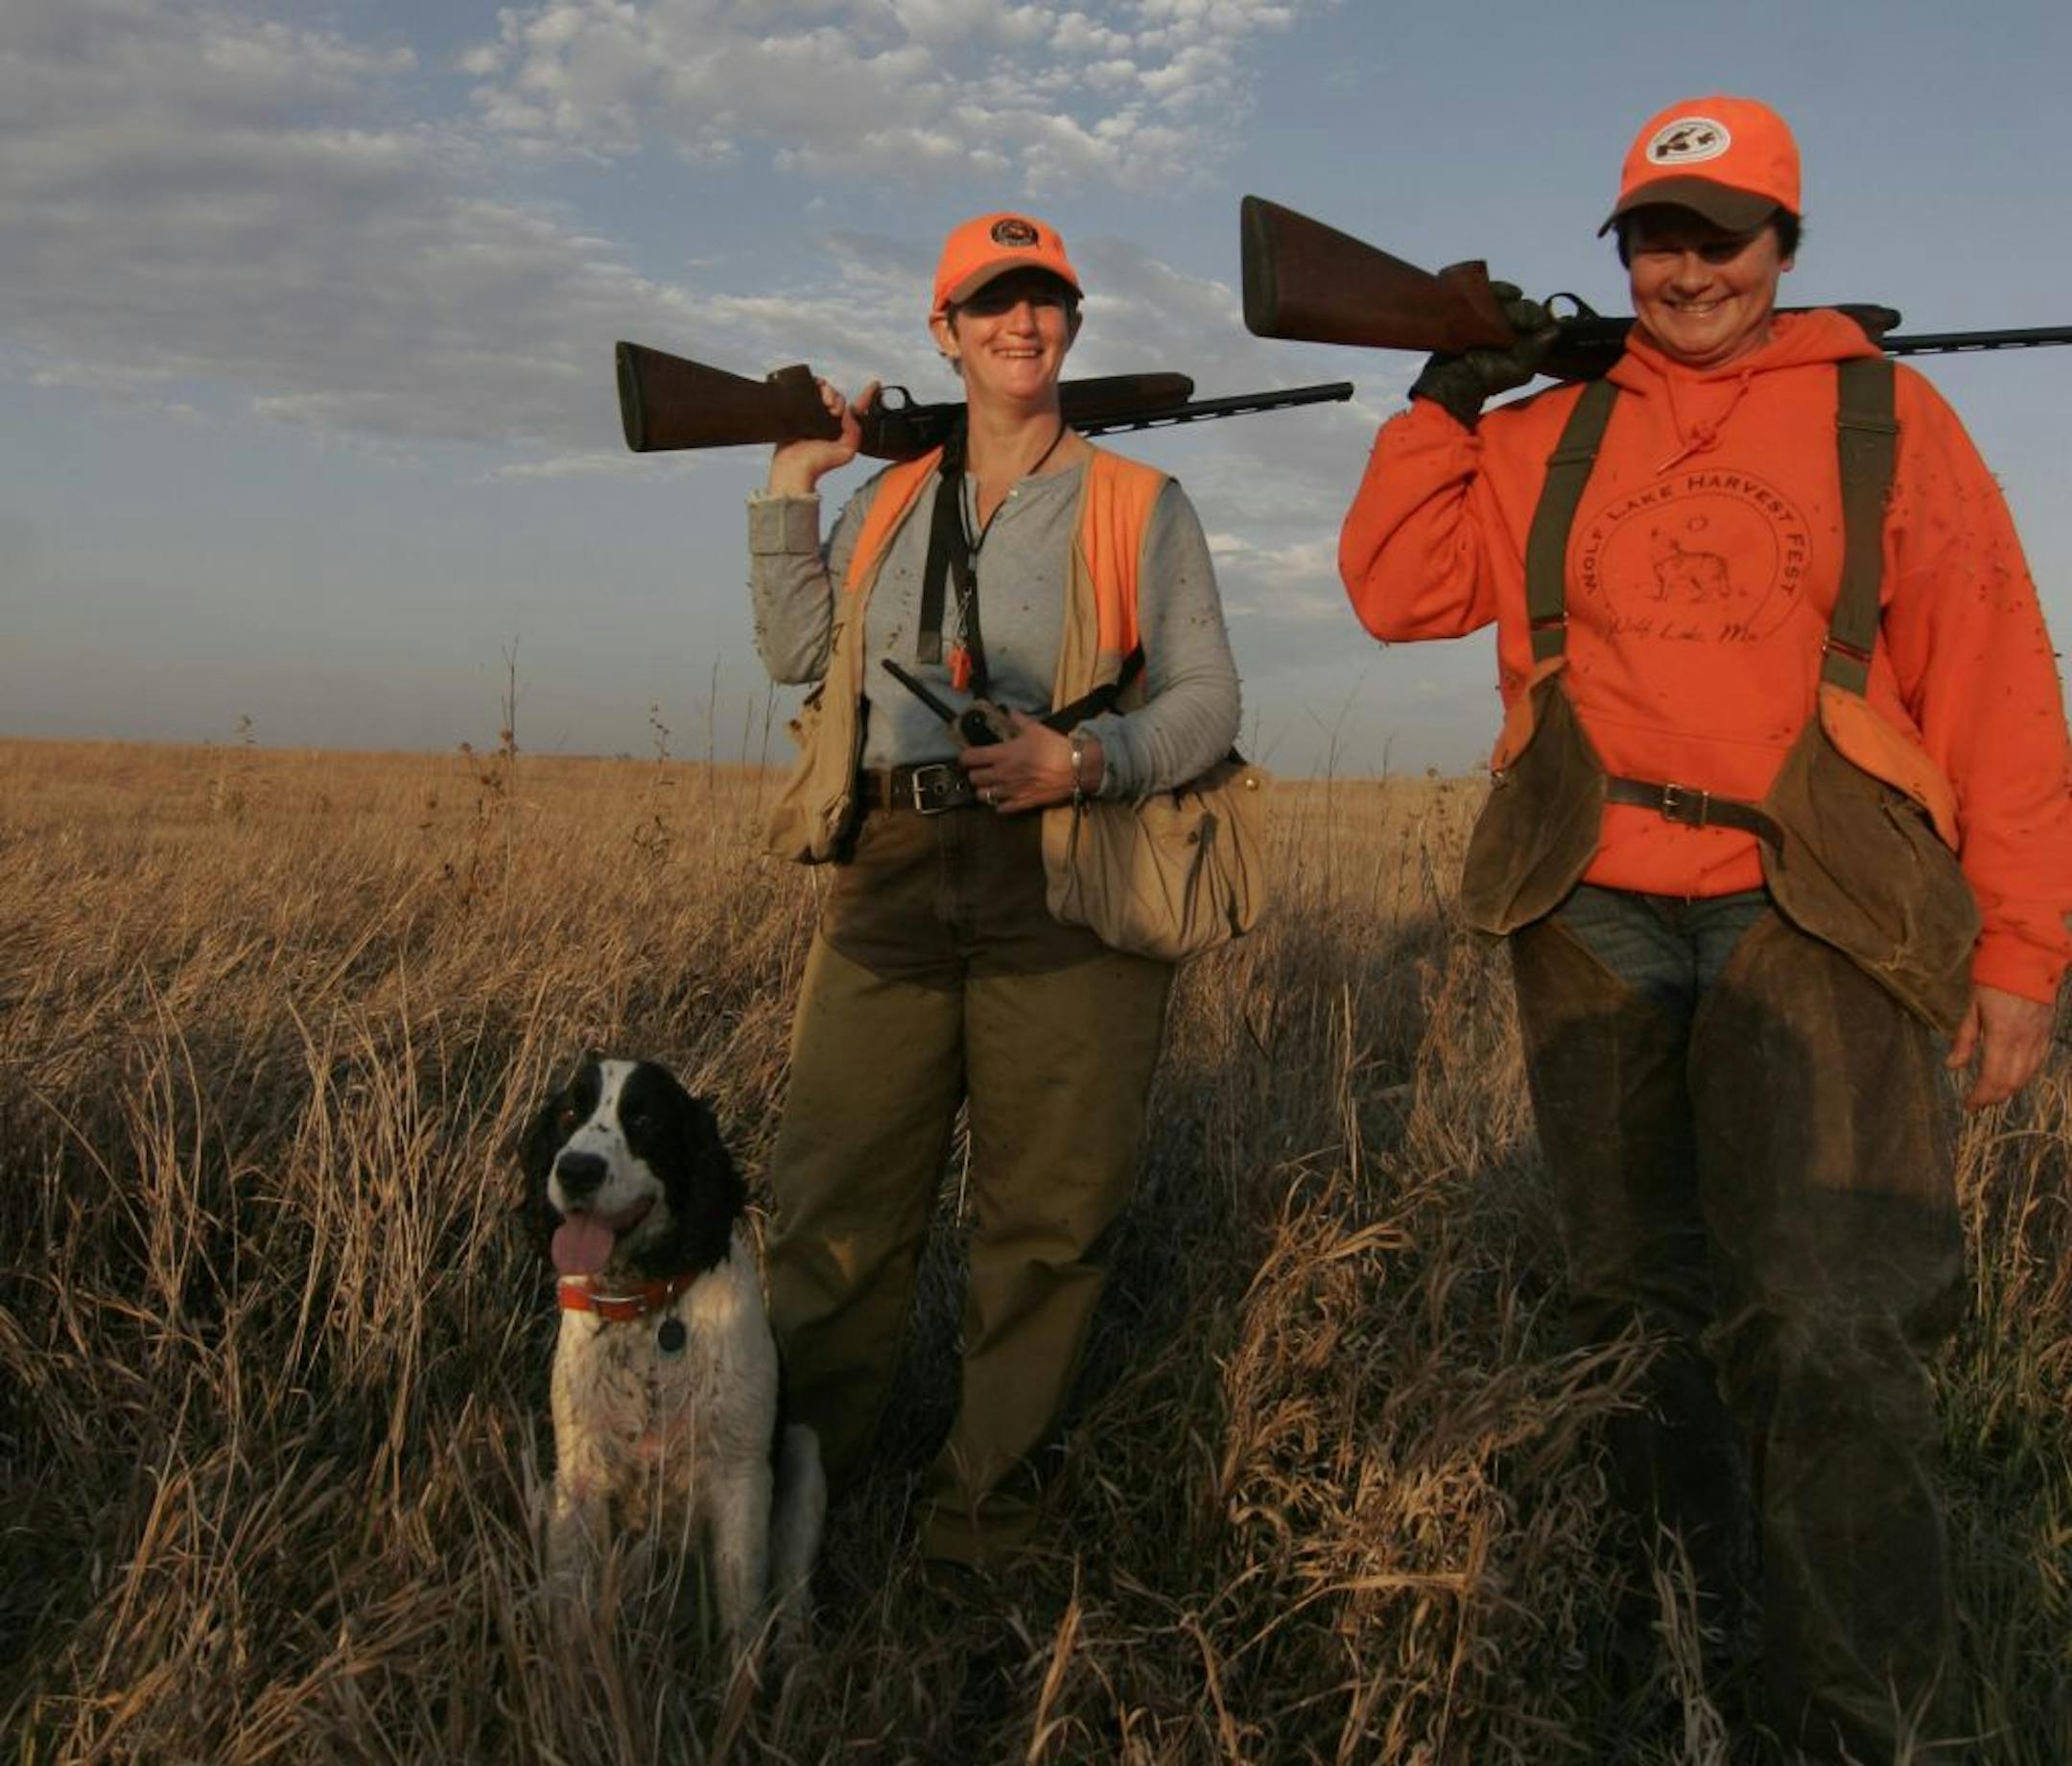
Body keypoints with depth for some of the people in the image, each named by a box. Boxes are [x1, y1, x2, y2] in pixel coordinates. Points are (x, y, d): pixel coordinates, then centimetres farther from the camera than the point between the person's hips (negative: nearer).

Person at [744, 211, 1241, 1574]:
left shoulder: (1140, 505, 10)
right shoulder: (891, 503, 20)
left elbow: (1208, 702, 3)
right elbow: (797, 652, 10)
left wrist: (1082, 762, -14)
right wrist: (792, 484, 9)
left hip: (1066, 879, -2)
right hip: (895, 875, 3)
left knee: (1045, 1211, 1)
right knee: (837, 1193, 2)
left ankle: (986, 1509, 16)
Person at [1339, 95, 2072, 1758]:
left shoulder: (1886, 416, 4)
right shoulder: (1553, 439, 13)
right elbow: (1398, 591, 8)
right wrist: (1447, 402, 3)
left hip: (1809, 921, -3)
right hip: (1594, 921, 3)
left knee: (1829, 1328, -14)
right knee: (1640, 1301, 14)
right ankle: (1678, 1623, 34)